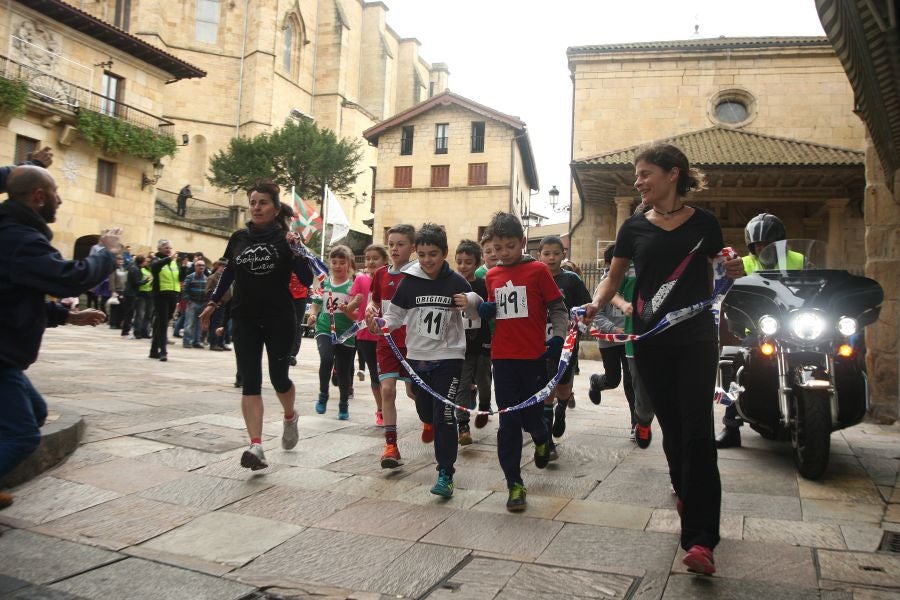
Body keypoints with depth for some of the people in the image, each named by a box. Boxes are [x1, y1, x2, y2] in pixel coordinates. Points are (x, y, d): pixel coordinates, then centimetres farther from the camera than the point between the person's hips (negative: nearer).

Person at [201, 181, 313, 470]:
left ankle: (290, 417, 37)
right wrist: (213, 303, 17)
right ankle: (256, 446, -5)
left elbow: (306, 280, -10)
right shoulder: (239, 237, 6)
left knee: (278, 376, 5)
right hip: (245, 320, 3)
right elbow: (228, 273, 21)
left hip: (279, 320, -3)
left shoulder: (285, 238, -5)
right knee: (250, 382, -4)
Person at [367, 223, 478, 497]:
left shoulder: (456, 282, -7)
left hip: (449, 357, -3)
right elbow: (395, 315, 3)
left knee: (444, 415, -10)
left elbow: (478, 309, 5)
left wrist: (471, 301, -18)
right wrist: (380, 325, -17)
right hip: (417, 357, 3)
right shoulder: (409, 282, -3)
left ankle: (445, 473, -1)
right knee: (426, 413, 16)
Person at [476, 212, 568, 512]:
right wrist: (484, 310, -2)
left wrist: (557, 335, -19)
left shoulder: (537, 270, -4)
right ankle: (515, 484, 13)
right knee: (508, 422, 4)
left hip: (532, 356, -3)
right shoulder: (492, 276, 10)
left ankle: (542, 439, 43)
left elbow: (558, 308, -2)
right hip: (502, 357, 3)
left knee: (531, 414, 5)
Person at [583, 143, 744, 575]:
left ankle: (699, 538, -9)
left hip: (696, 339, -2)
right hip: (651, 341, 3)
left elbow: (718, 277, 12)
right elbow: (614, 277, 10)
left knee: (697, 430, -9)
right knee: (670, 426, 12)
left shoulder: (704, 223, 1)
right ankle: (687, 496, 37)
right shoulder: (634, 226, 5)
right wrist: (595, 304, -10)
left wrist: (733, 272, -12)